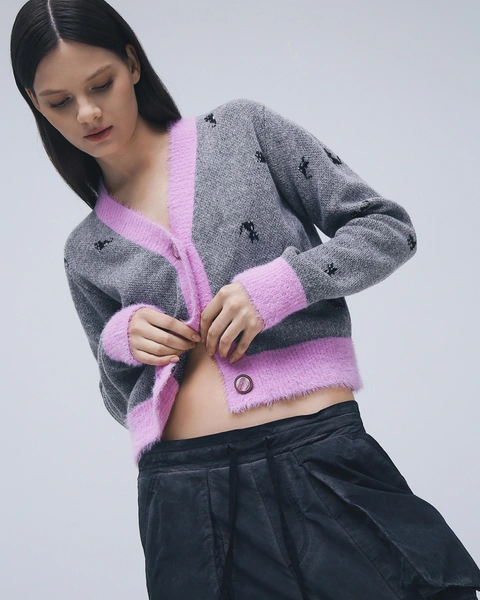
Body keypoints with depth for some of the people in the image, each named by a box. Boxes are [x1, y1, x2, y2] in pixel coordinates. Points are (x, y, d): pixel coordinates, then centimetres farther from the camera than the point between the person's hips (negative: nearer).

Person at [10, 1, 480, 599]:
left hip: (321, 456, -2)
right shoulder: (86, 253, 14)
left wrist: (279, 285, -11)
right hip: (185, 496, 2)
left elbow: (390, 227, 4)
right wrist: (119, 340, 0)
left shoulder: (242, 129, 7)